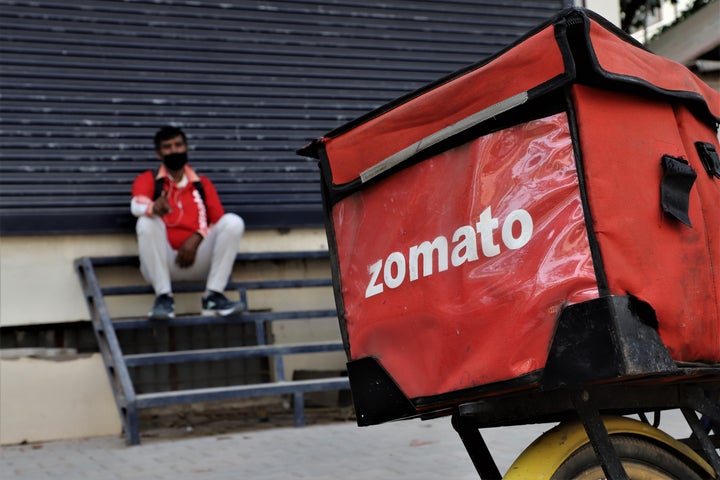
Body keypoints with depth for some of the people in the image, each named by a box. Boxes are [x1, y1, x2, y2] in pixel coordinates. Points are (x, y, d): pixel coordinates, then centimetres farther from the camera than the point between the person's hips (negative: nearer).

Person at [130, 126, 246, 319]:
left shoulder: (203, 184, 18)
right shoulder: (148, 179, 9)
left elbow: (220, 222, 9)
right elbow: (137, 205, -14)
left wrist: (197, 238, -12)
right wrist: (153, 207, -39)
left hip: (198, 262, 2)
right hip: (164, 263, -2)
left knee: (233, 222, -18)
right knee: (147, 221, -29)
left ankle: (214, 296, -19)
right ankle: (164, 297, -26)